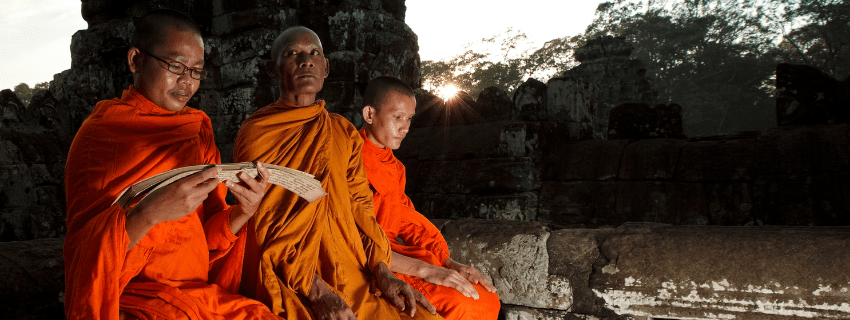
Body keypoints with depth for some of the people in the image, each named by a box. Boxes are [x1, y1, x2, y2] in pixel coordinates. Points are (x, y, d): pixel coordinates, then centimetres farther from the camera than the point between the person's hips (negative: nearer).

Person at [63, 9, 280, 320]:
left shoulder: (198, 133, 12)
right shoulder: (99, 131, -2)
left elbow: (209, 234, 9)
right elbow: (83, 251, -10)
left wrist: (243, 212, -12)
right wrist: (149, 213, -27)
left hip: (202, 291, 4)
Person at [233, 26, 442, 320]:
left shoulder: (344, 132, 16)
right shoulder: (255, 133, 1)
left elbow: (359, 205, 10)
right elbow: (265, 223, -7)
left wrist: (382, 271, -7)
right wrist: (317, 292, -17)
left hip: (352, 273, 4)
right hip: (286, 282, -4)